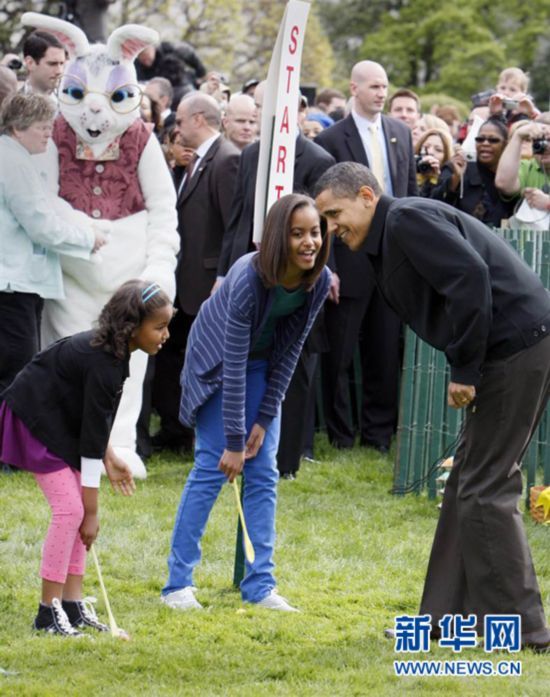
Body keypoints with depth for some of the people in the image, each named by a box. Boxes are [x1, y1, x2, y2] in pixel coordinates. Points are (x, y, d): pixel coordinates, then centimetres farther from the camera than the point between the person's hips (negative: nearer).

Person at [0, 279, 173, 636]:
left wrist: (109, 458, 6)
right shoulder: (102, 364, -29)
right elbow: (92, 440, -25)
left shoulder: (113, 350, -1)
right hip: (34, 420, -10)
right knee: (70, 508, -14)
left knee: (78, 506, 4)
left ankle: (73, 604, 5)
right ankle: (49, 611, -10)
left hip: (60, 417, 10)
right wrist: (92, 512, -20)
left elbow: (97, 419, 14)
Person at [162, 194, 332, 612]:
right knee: (212, 468, -10)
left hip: (264, 364, 5)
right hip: (215, 360, -5)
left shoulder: (318, 281, -19)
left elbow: (290, 350, -10)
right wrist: (234, 441, -27)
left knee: (264, 473, -2)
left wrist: (264, 420, -10)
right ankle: (178, 582, -4)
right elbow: (234, 365, -30)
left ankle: (259, 585, 0)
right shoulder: (249, 279, -34)